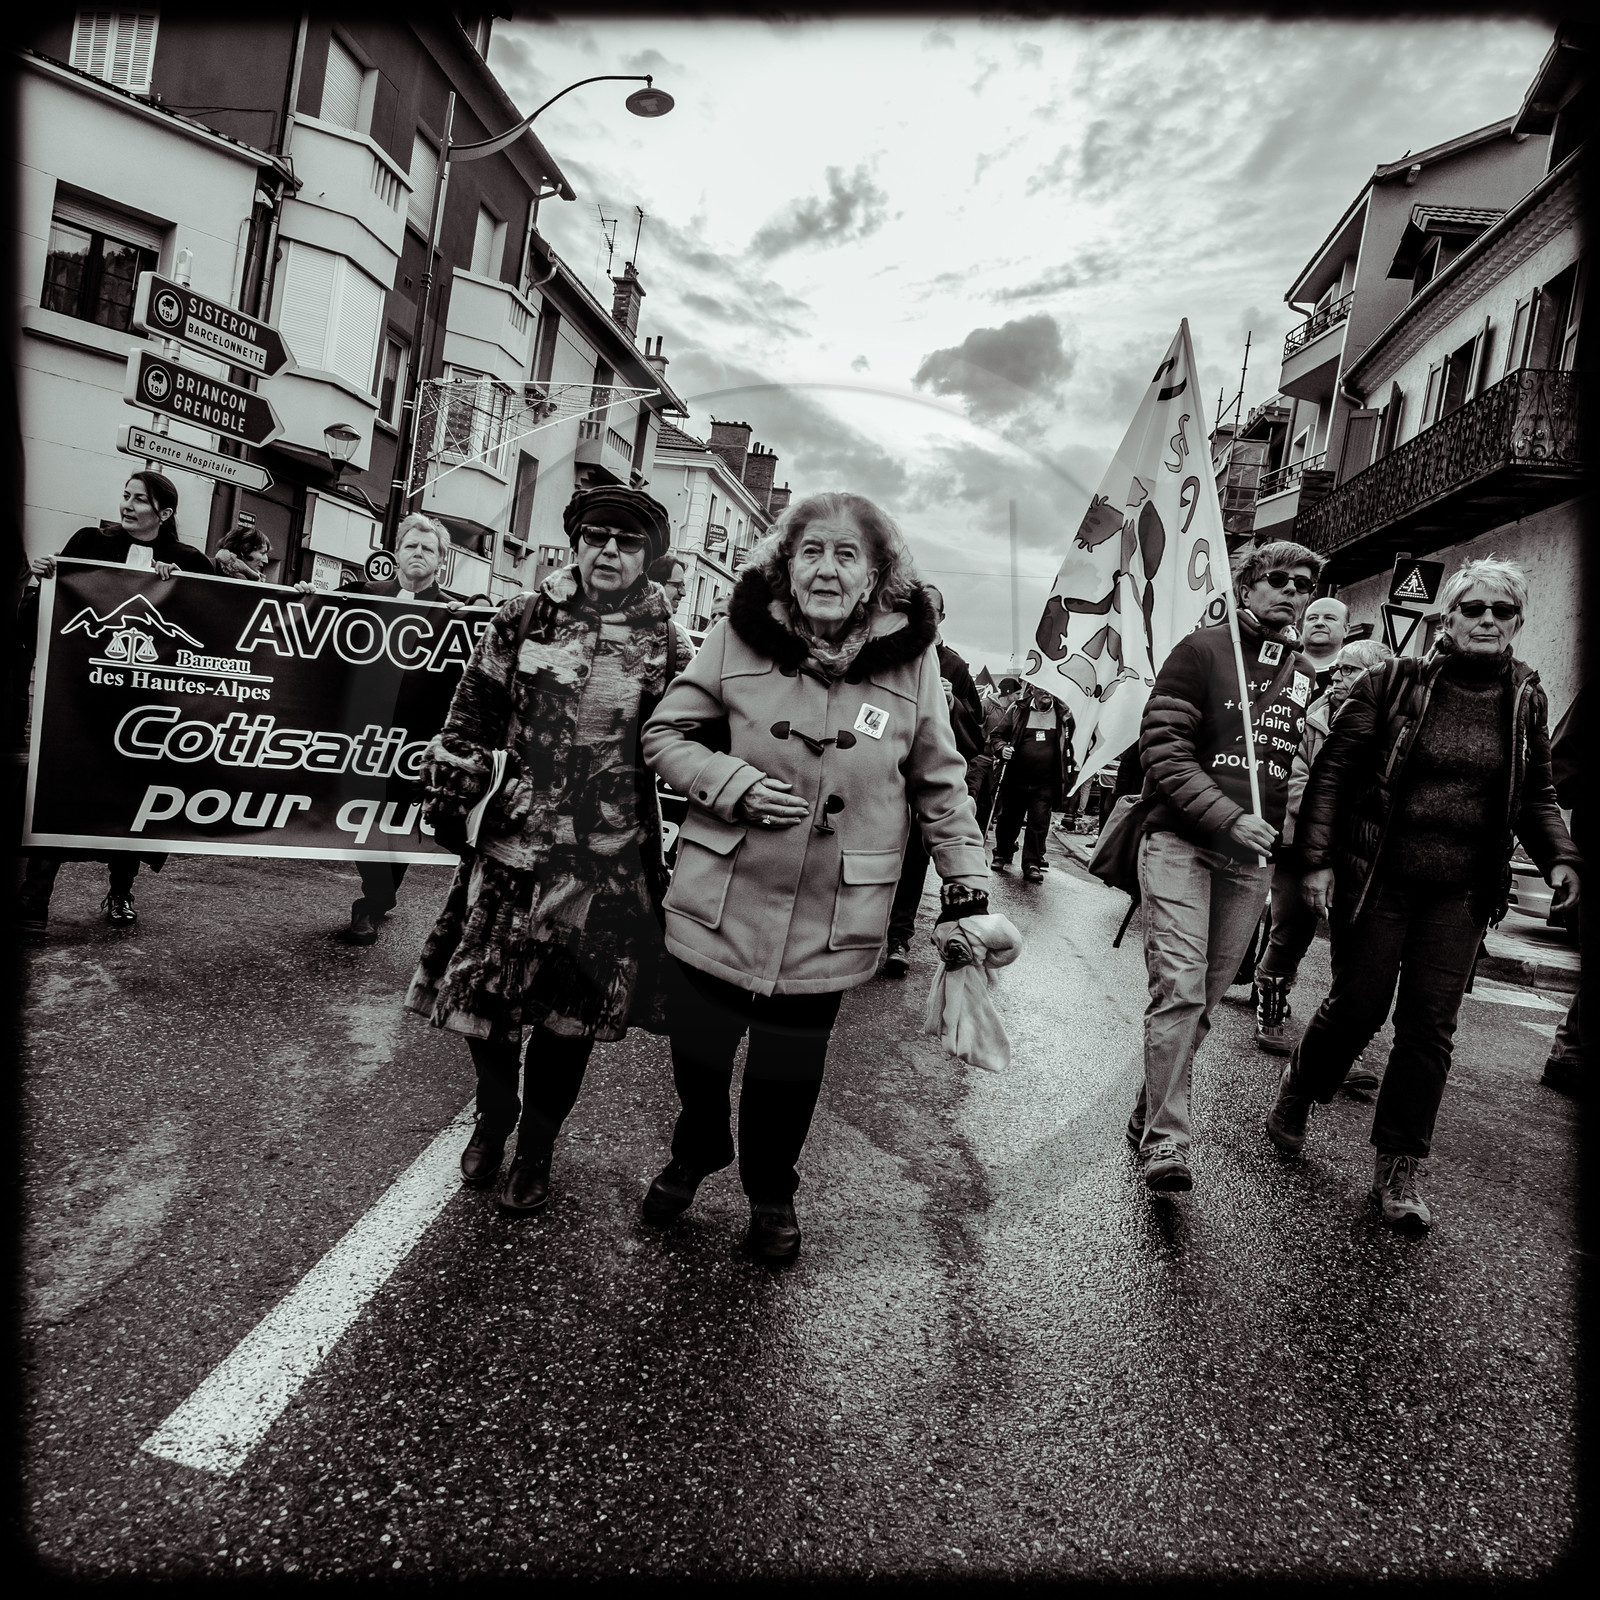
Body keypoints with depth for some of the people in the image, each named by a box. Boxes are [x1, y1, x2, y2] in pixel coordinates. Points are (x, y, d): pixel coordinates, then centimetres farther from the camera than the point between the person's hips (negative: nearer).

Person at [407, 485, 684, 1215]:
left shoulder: (663, 646, 1)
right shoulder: (523, 619, 2)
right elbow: (472, 716, 7)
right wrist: (448, 794, 5)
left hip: (610, 862, -1)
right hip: (514, 842, 1)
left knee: (571, 1015, 9)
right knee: (484, 989, 10)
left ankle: (536, 1147, 32)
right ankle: (492, 1118, 39)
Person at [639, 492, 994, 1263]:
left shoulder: (911, 657, -4)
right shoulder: (738, 638, -7)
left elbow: (939, 783, 5)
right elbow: (664, 733, 1)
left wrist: (966, 879, 2)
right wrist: (735, 783, -15)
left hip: (828, 922, 0)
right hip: (721, 902, 1)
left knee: (789, 1071, 13)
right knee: (697, 1052, 16)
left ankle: (771, 1191, 43)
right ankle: (695, 1150, 50)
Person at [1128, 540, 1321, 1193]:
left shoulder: (1306, 676, 16)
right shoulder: (1202, 649, -1)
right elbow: (1162, 745, -9)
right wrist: (1227, 816, -18)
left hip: (1250, 858, 5)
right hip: (1181, 841, -5)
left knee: (1205, 998, 8)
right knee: (1179, 987, -14)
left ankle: (1149, 1112, 23)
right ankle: (1165, 1140, -8)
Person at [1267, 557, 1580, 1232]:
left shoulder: (1524, 700, 7)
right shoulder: (1394, 682, -5)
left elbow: (1536, 794, 18)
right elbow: (1333, 769, -6)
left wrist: (1559, 857, 1)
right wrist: (1316, 859, -12)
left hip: (1460, 895, 3)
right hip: (1377, 879, -3)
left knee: (1430, 1029, 4)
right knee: (1357, 1006, 3)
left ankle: (1396, 1172, 16)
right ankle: (1294, 1096, 32)